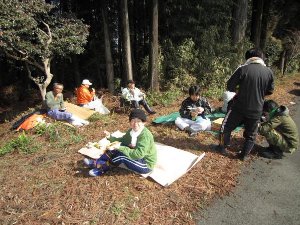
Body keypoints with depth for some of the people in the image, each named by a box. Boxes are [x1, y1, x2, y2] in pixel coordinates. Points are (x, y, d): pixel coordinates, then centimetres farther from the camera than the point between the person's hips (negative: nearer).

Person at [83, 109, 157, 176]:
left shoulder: (145, 136, -28)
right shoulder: (131, 130, -2)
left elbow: (138, 154, -34)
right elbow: (122, 140, 10)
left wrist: (121, 148, -31)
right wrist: (110, 137, -6)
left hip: (146, 165, -8)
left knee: (121, 154, -26)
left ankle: (103, 168, -3)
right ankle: (96, 163, 2)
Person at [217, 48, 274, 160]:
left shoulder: (243, 69, -12)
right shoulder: (268, 72, 0)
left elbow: (230, 86, -8)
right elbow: (270, 91, 11)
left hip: (239, 107, -3)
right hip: (256, 110, 3)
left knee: (226, 127, 17)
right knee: (251, 134, 20)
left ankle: (223, 148, 30)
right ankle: (244, 155, 29)